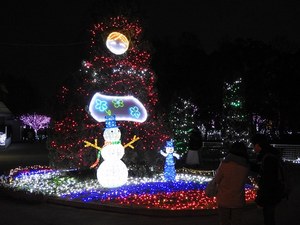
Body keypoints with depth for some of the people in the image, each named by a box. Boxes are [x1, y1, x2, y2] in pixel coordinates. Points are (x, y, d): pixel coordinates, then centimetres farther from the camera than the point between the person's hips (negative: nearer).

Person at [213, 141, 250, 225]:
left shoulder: (224, 164, -17)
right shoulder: (245, 166, -8)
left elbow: (217, 180, -7)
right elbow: (244, 180, 3)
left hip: (224, 200, -1)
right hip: (238, 201, 2)